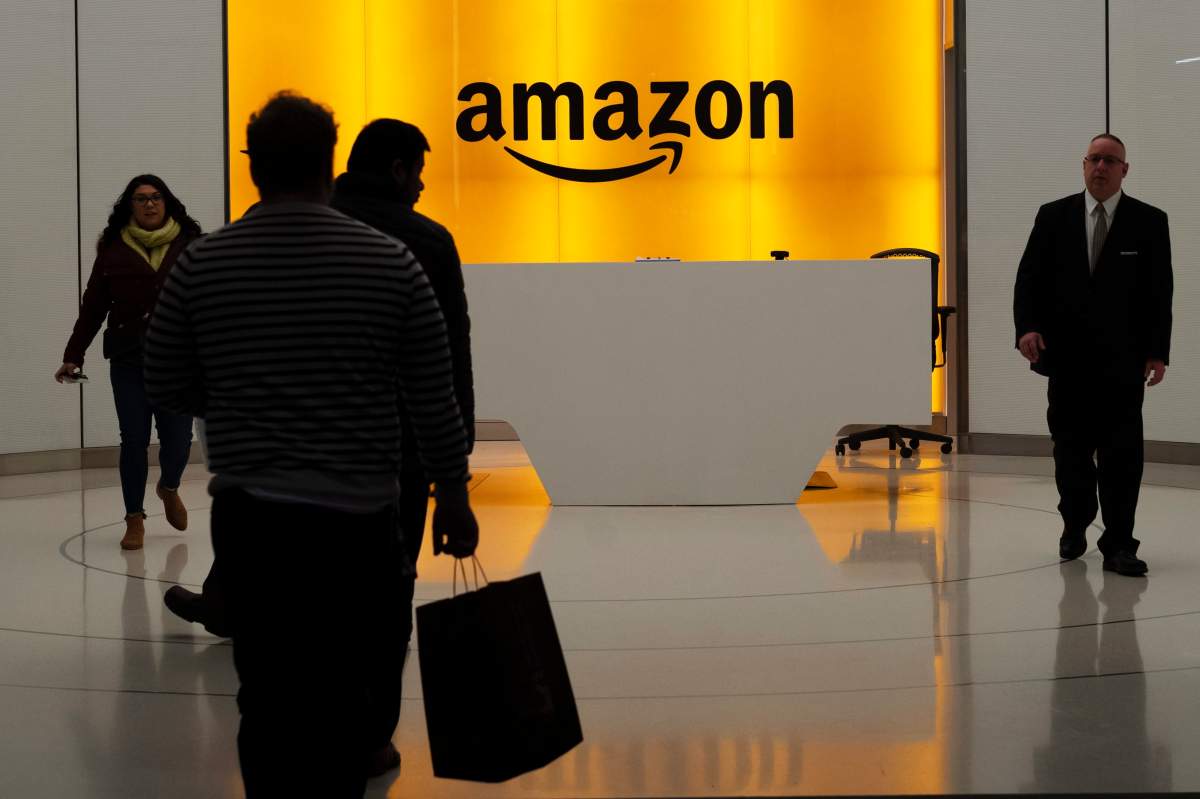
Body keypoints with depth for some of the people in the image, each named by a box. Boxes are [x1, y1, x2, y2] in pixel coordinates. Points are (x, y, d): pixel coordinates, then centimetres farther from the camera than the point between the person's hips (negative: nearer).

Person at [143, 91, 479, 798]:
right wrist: (454, 494, 10)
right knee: (361, 684, 12)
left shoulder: (202, 264, -2)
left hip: (249, 517, 2)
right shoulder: (391, 262, -5)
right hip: (360, 517, -1)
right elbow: (434, 397, -1)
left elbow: (166, 387, 7)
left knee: (269, 694, 10)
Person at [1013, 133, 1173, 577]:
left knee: (1121, 453, -3)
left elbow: (1160, 292, 0)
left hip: (1121, 360, -1)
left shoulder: (1149, 222, 1)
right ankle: (1075, 526, 31)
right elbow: (1029, 277, 2)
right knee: (1070, 449, 12)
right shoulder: (1053, 216, 5)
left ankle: (1119, 545, 2)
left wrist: (1157, 351, -6)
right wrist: (1027, 327, -13)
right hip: (1067, 356, 2)